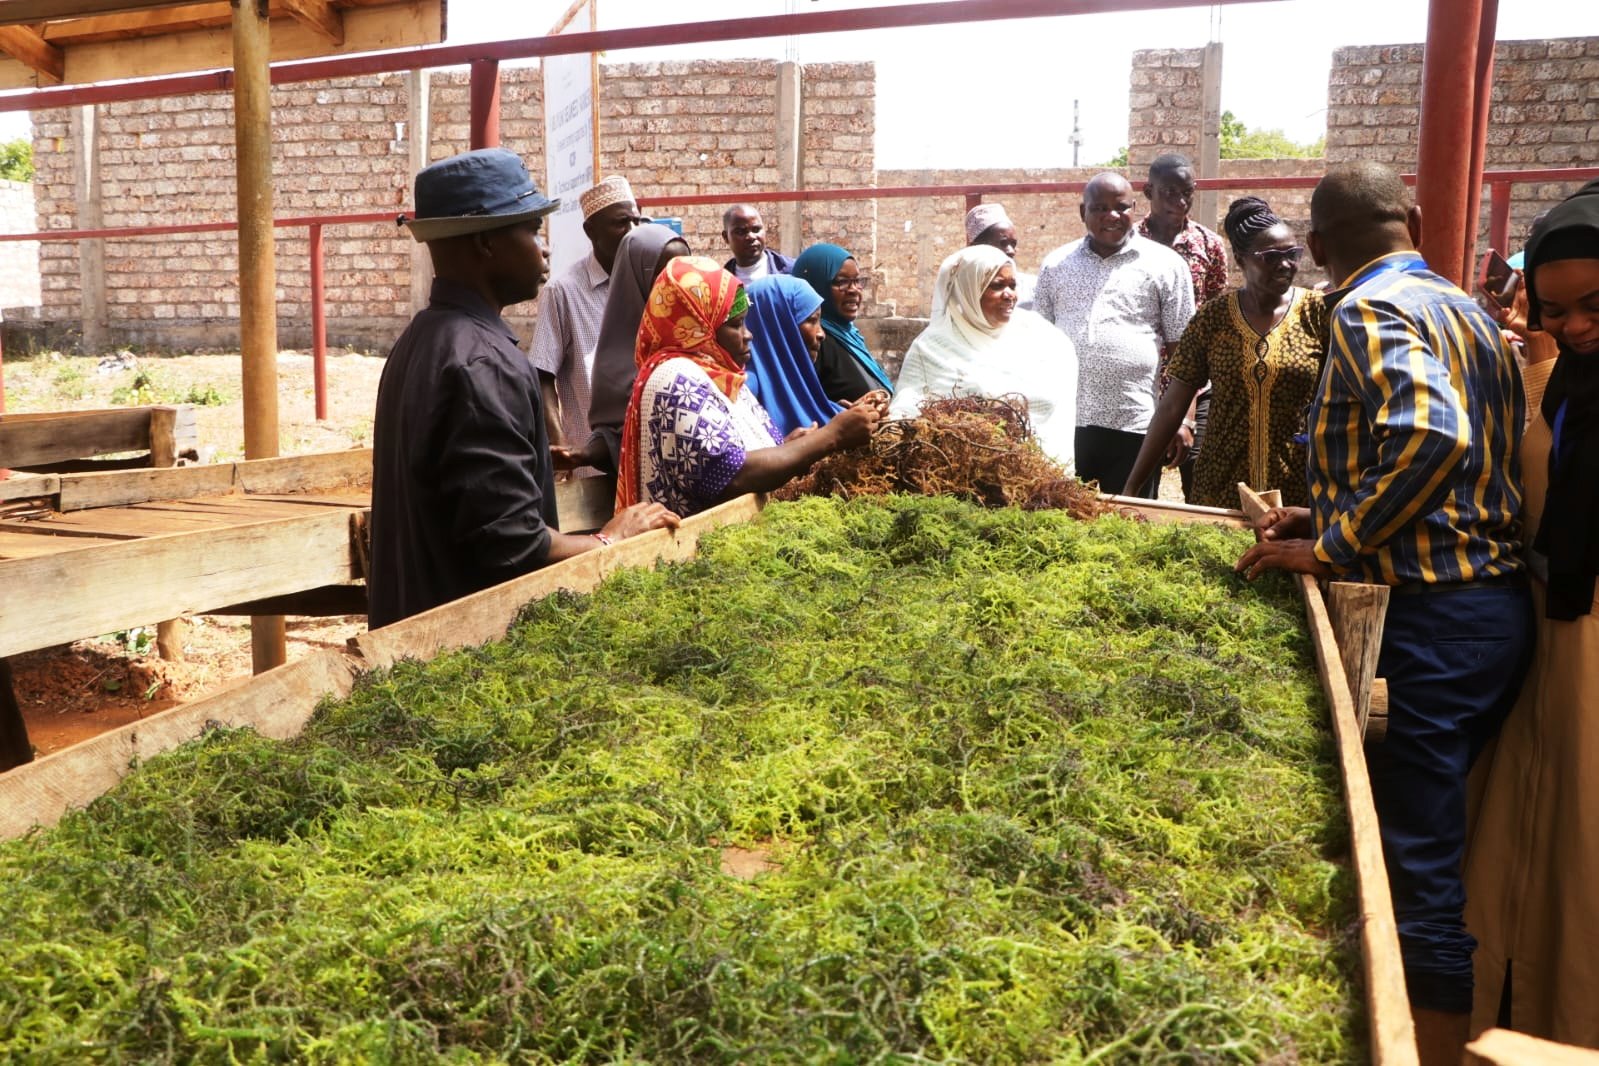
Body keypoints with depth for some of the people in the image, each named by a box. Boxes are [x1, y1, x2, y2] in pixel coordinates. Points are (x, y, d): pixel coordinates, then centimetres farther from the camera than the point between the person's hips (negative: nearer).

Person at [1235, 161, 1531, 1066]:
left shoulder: (1371, 310, -10)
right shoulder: (1469, 313, 17)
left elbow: (1431, 439, -28)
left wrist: (1331, 548, -19)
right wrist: (1341, 516, 18)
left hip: (1432, 617, -10)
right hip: (1502, 605, 10)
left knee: (1416, 862, -2)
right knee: (1437, 844, 20)